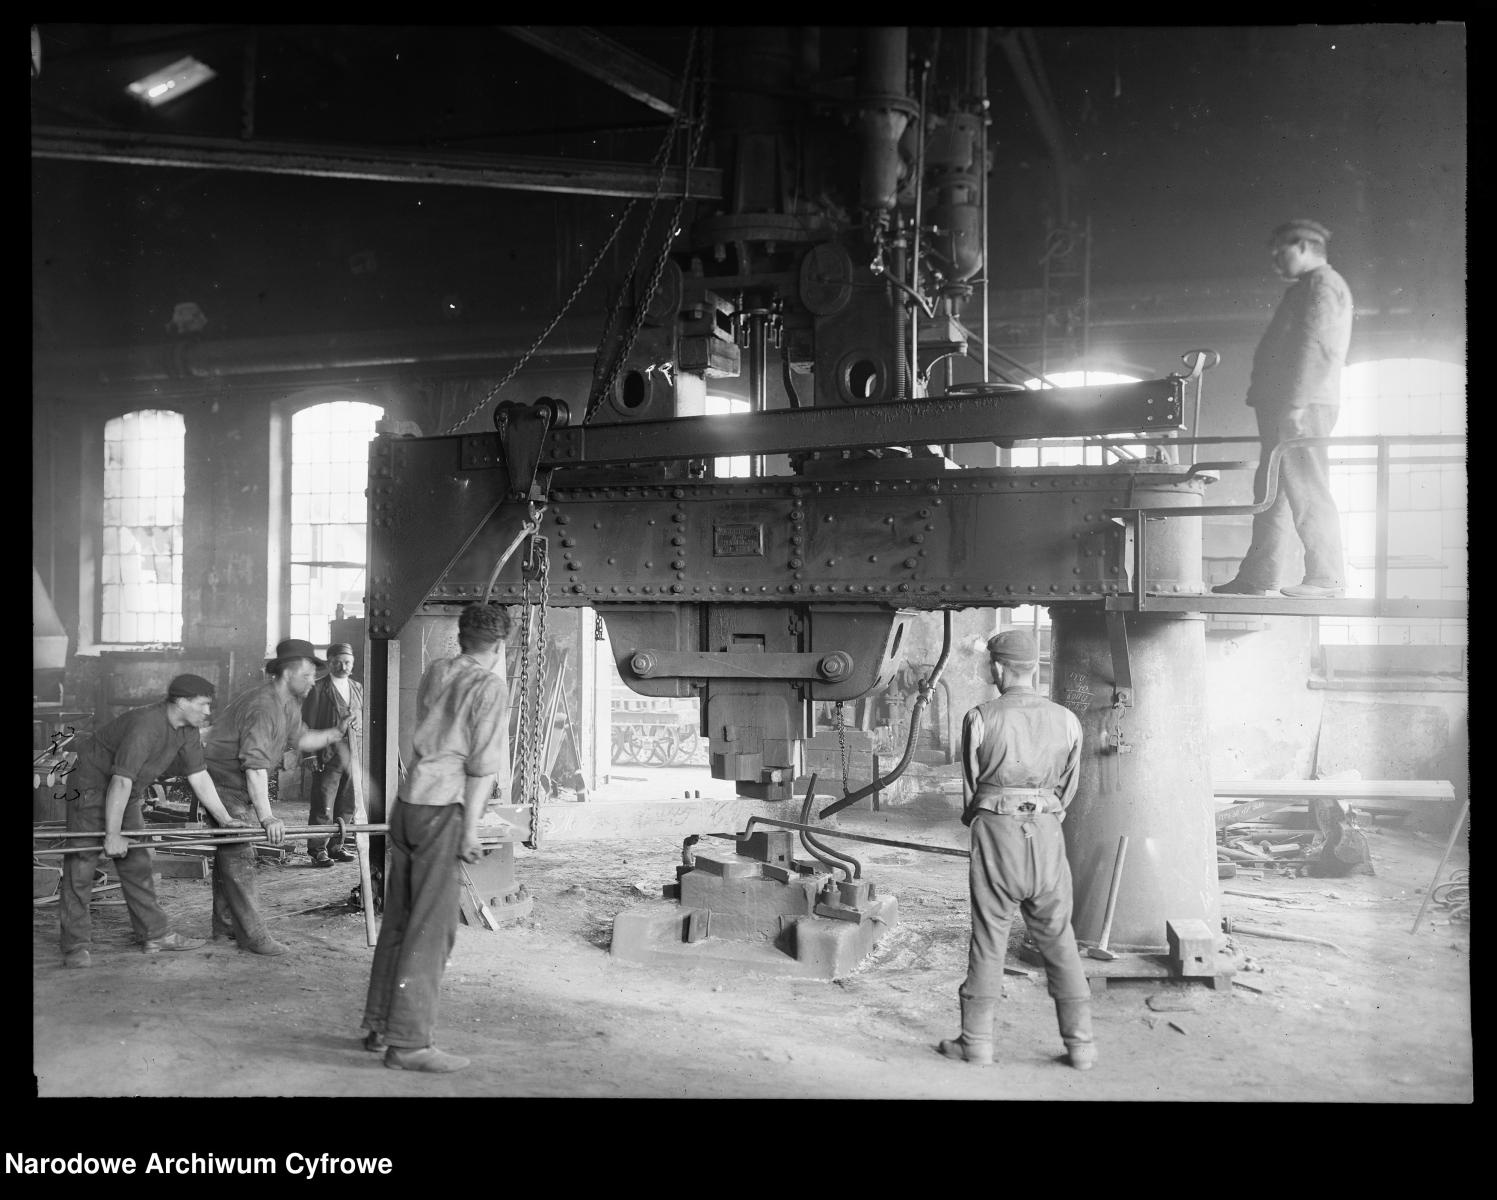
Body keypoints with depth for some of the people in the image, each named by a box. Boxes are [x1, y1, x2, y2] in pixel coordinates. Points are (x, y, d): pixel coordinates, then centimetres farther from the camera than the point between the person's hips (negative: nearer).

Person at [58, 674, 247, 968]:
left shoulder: (188, 731, -4)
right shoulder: (145, 725, -31)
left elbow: (200, 778, 1)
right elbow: (121, 781, -32)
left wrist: (226, 820, -2)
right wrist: (112, 834, -30)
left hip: (126, 793, 9)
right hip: (91, 786, -9)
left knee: (137, 862, 11)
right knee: (81, 865, -8)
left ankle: (156, 934, 16)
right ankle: (76, 946, -4)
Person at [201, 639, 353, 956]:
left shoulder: (290, 704, 6)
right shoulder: (263, 707, -28)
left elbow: (299, 738, 18)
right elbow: (254, 765, -33)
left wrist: (336, 732, 2)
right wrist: (266, 817, -37)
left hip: (238, 788, 11)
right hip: (222, 783, -11)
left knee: (230, 853, 15)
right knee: (238, 857, -11)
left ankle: (226, 927, 24)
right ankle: (252, 934, -10)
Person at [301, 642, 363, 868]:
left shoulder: (357, 689, 15)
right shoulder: (318, 689, -3)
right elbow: (307, 724, -5)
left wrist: (359, 722, 4)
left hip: (352, 756, 6)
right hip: (327, 756, -6)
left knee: (346, 807, 10)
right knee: (323, 807, -4)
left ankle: (336, 846, 21)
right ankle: (318, 850, 4)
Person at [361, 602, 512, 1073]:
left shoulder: (434, 672, 11)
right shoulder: (491, 688, -7)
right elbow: (481, 766, -12)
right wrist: (470, 829, -11)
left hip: (408, 800, 7)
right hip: (444, 808, -7)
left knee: (398, 919, 14)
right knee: (431, 927, -4)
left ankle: (379, 1025, 23)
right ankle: (408, 1042, -3)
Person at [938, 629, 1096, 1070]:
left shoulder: (981, 718, -6)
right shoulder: (1067, 721, 1)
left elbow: (970, 784, 4)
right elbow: (1068, 788, 9)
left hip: (995, 833, -2)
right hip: (1047, 834, 2)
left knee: (988, 939, 6)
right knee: (1058, 940, 10)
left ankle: (976, 1040, 13)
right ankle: (1080, 1042, 12)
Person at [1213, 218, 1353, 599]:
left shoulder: (1323, 285, -7)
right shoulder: (1308, 288, 25)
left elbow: (1314, 349, -17)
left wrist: (1294, 407, -23)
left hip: (1302, 409, -11)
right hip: (1287, 409, 11)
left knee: (1307, 492, -11)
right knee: (1271, 493, 9)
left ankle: (1326, 578, -9)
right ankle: (1257, 578, 12)